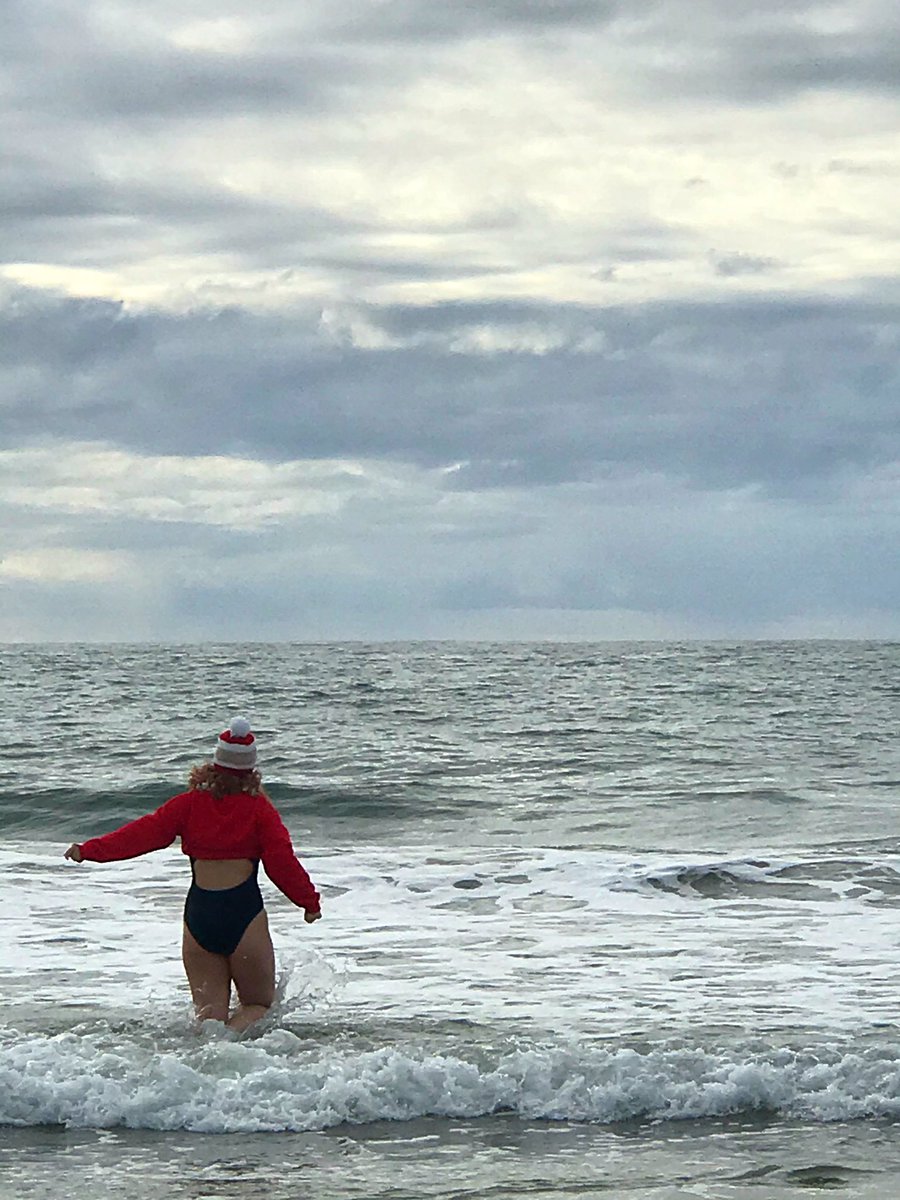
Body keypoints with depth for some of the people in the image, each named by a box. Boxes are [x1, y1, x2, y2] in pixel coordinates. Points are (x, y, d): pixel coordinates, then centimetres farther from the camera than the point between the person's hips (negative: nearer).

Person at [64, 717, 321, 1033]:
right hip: (245, 916, -2)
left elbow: (144, 832, 5)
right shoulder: (259, 808, 2)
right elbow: (282, 861, -4)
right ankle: (233, 1032, -23)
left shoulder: (190, 803, 7)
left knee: (209, 1010, 10)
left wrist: (90, 850, 11)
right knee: (259, 1004, 10)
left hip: (198, 915, 2)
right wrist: (310, 901, 7)